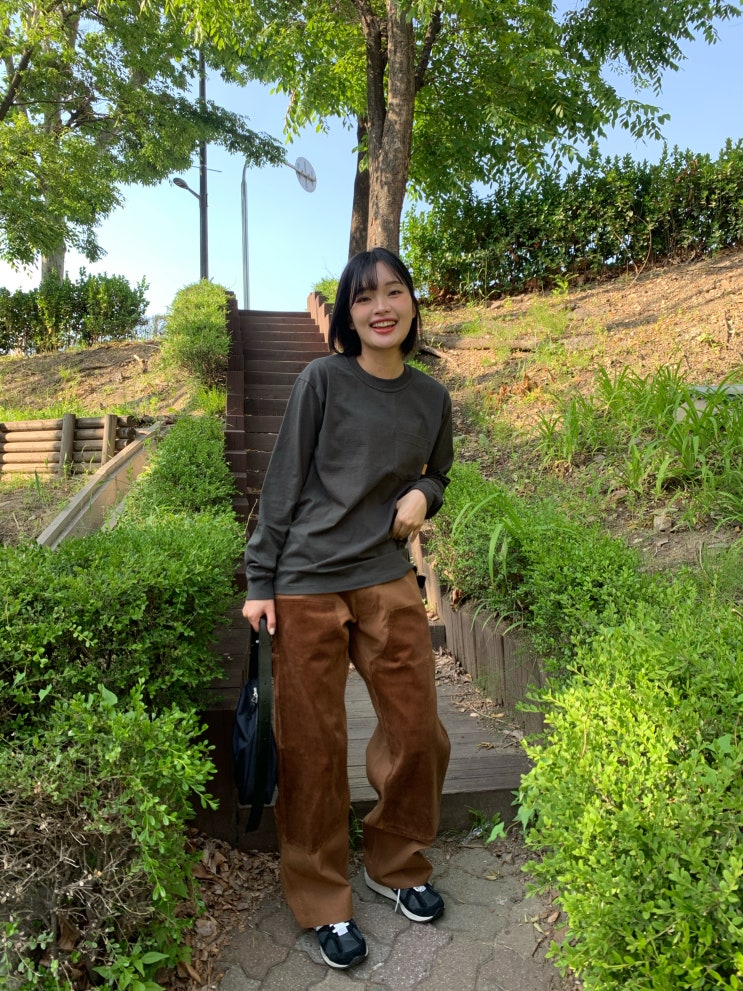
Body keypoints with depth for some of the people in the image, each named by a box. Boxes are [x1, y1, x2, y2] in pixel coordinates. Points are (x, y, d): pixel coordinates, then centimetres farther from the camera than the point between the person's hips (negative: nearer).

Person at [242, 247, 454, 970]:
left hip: (388, 582, 4)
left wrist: (422, 494, -1)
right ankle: (322, 901, 28)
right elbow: (283, 483, -3)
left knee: (418, 734, 8)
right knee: (313, 748, 5)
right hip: (306, 584, -3)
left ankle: (396, 864, 36)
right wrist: (259, 582, -5)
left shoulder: (432, 399, 8)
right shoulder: (323, 380, -4)